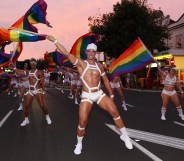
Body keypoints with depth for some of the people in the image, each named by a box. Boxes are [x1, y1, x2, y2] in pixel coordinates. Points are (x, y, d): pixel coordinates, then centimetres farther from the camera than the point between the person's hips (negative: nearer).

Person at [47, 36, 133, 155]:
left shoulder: (99, 66, 9)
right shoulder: (81, 63, -3)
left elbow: (106, 80, 19)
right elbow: (66, 53, -12)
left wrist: (111, 95, 20)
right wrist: (54, 40, -18)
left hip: (100, 94, 3)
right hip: (87, 96, -3)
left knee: (115, 112, -6)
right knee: (83, 121, -9)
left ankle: (125, 136, 13)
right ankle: (79, 143, 18)